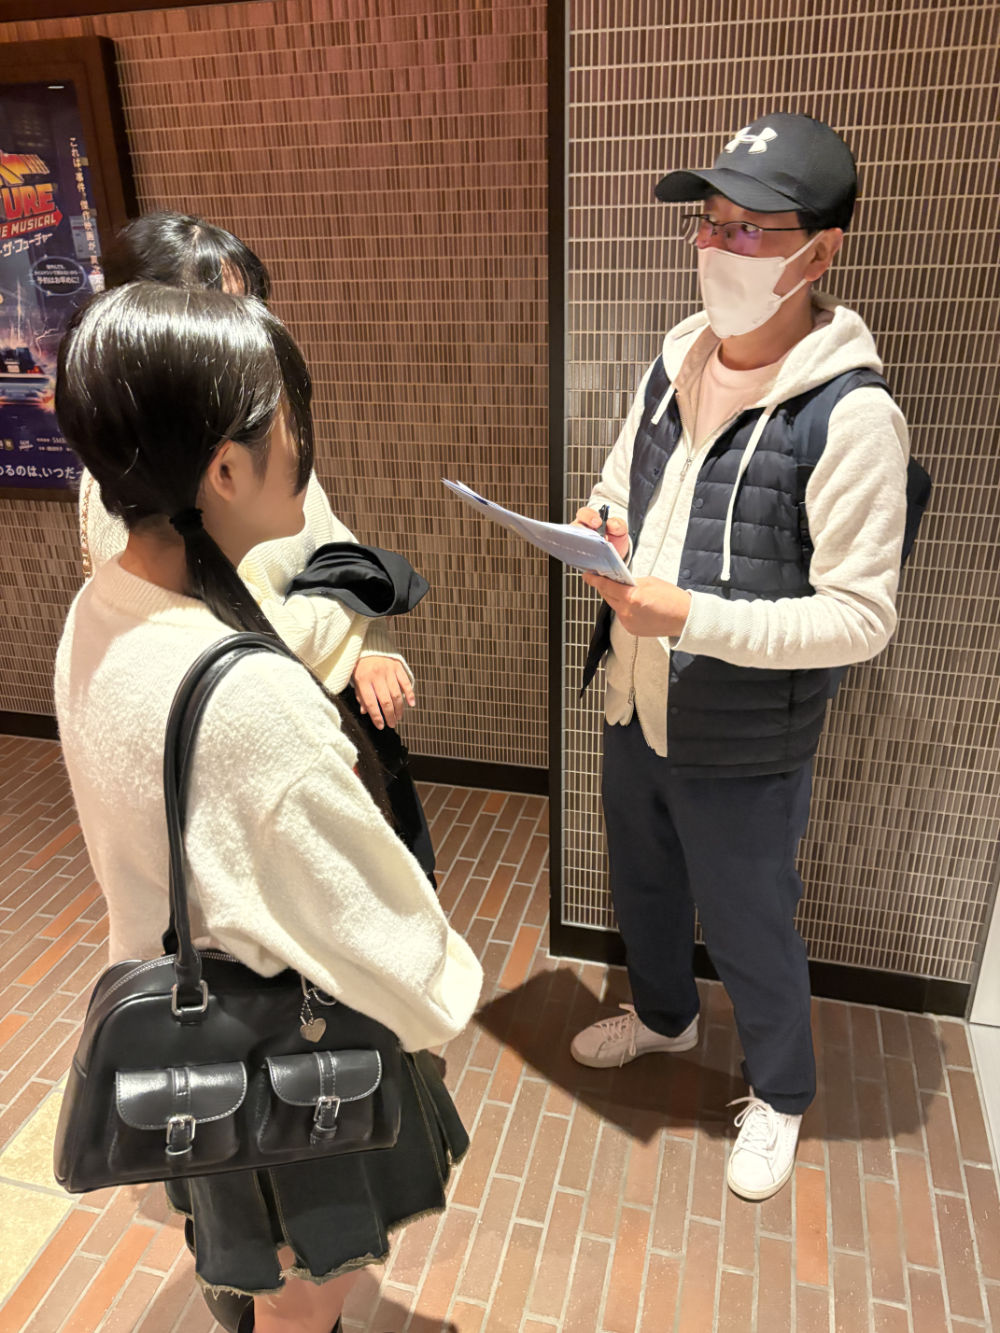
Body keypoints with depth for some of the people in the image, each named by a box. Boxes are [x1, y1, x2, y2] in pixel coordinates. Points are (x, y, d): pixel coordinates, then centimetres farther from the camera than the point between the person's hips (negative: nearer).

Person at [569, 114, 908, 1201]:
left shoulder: (851, 413, -21)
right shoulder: (672, 366, 1)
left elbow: (860, 618, -22)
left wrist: (687, 615, -30)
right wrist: (598, 528, -9)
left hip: (743, 750, -6)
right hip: (634, 712, 7)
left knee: (751, 935, 15)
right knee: (642, 888, 27)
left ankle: (777, 1094, 46)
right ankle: (663, 1015, 58)